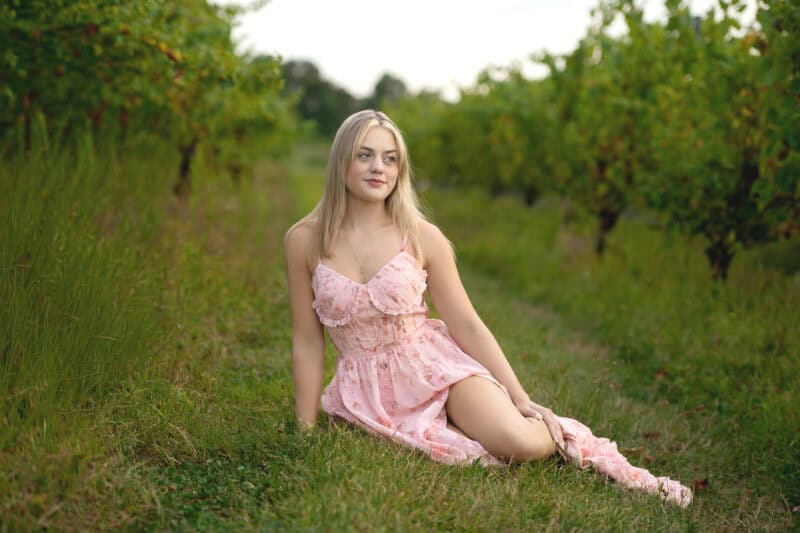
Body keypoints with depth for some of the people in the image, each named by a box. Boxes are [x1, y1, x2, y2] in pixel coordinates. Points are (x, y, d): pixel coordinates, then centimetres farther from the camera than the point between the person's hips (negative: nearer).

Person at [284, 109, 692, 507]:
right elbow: (307, 343, 1)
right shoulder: (304, 240, -6)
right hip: (366, 389, 0)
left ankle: (559, 437, 8)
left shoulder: (422, 237, -7)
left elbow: (467, 326, -1)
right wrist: (306, 432, 3)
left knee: (519, 441, -26)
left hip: (437, 365, 1)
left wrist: (522, 400, -4)